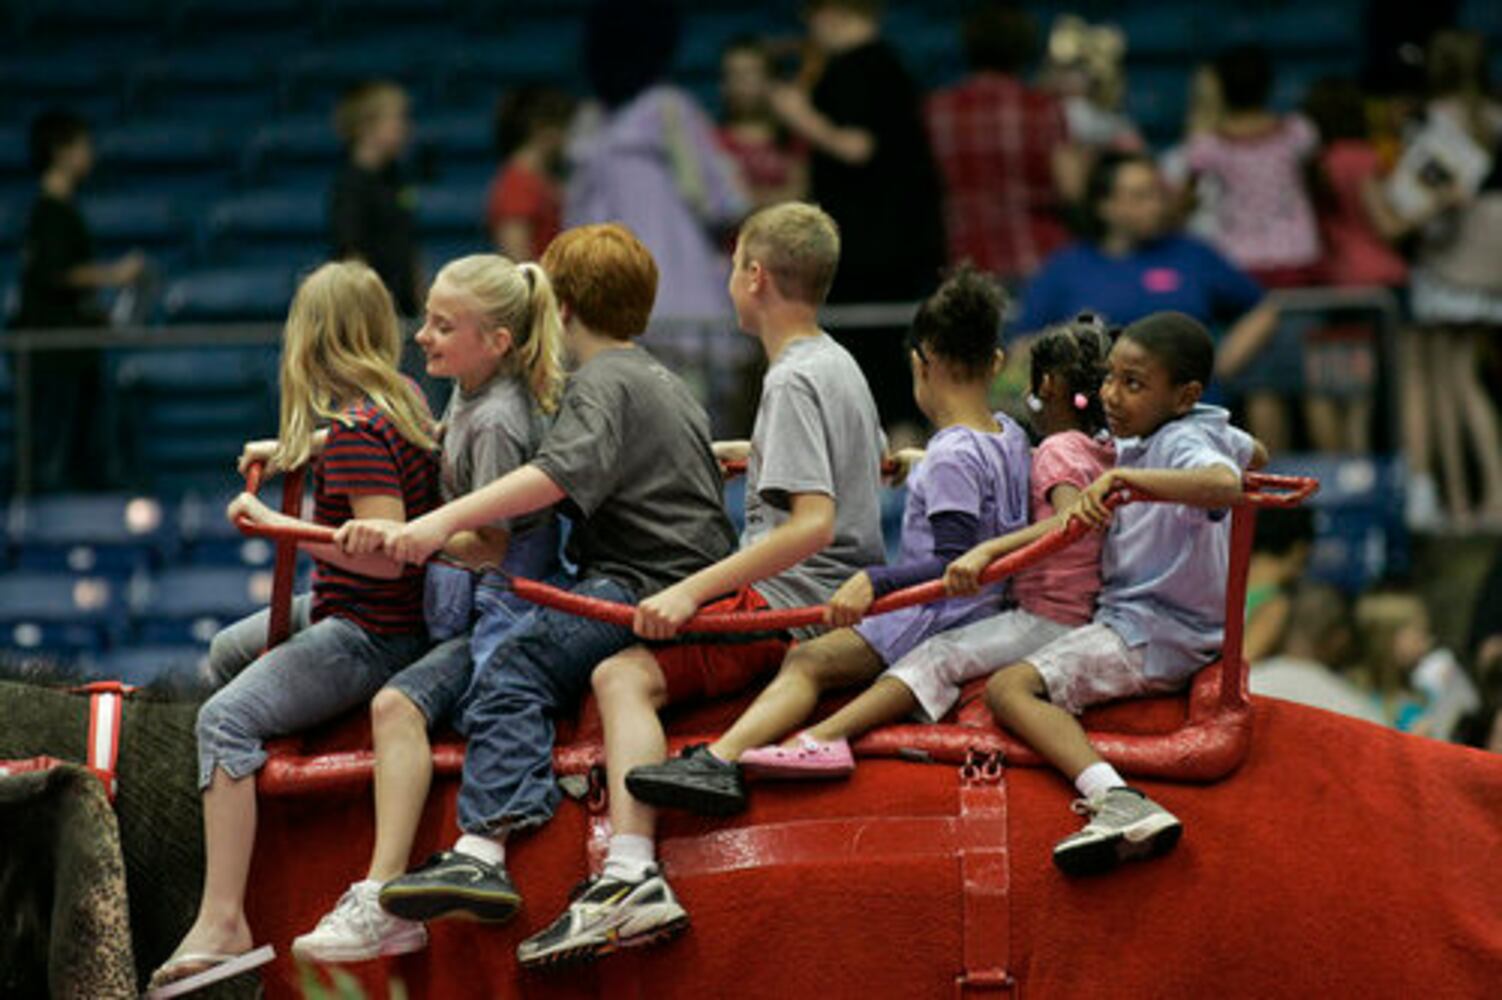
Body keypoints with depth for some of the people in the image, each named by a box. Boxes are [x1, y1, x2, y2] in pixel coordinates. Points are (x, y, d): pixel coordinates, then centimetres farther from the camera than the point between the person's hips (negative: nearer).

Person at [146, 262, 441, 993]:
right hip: (353, 612, 11)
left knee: (226, 719, -21)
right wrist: (291, 456, 35)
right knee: (228, 651, 28)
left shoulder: (355, 433, -23)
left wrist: (279, 526, -22)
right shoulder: (402, 404, 6)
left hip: (374, 632, -11)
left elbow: (384, 552, -29)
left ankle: (223, 923, -29)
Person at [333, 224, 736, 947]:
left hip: (642, 584, -10)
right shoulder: (666, 384, 26)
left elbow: (560, 473, -23)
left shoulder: (602, 382, -4)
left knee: (509, 676, -22)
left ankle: (482, 853, -41)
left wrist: (438, 524, -32)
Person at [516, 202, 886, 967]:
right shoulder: (837, 364, 17)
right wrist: (745, 454, 43)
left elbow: (813, 522, -25)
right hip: (841, 596, 11)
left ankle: (631, 875, -42)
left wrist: (692, 589, -28)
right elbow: (872, 457, 39)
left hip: (792, 601, -11)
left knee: (623, 675, -25)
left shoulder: (794, 381, -14)